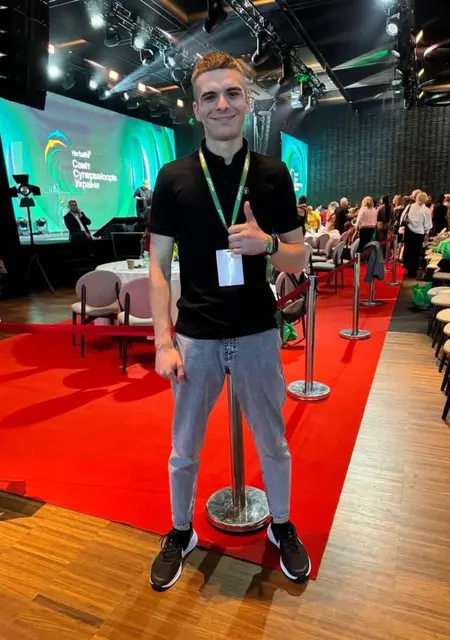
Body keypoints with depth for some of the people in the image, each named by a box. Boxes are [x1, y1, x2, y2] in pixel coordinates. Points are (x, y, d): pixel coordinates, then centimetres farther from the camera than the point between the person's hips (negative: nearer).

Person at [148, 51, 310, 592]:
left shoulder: (273, 174, 0)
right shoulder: (174, 177, -1)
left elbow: (299, 258, 3)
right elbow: (158, 264, -2)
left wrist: (267, 244, -19)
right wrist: (163, 341, -9)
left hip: (258, 334, 1)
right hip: (195, 337, 0)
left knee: (272, 444, 17)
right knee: (184, 450, 15)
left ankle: (281, 526, 43)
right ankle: (180, 532, 41)